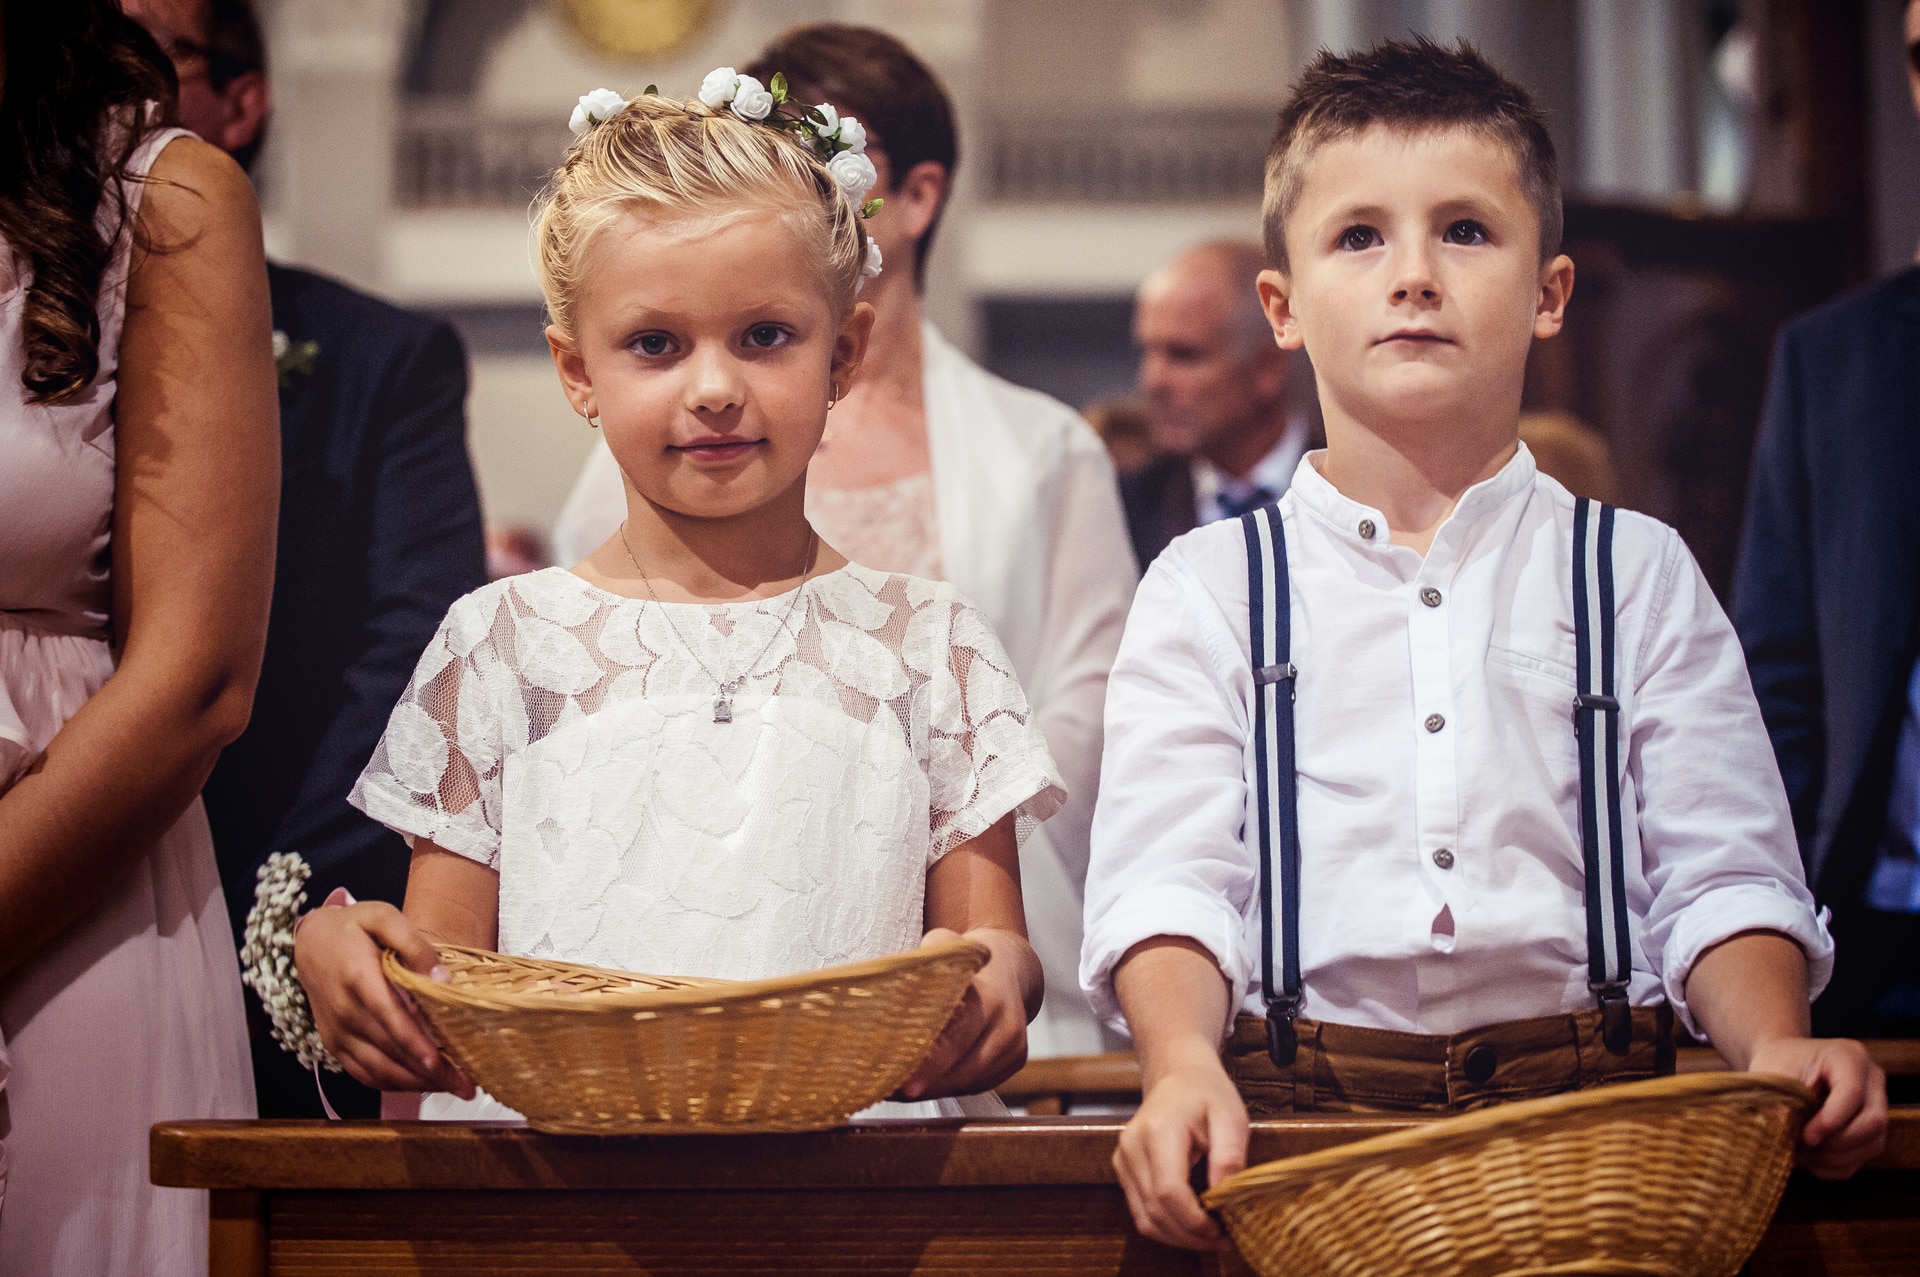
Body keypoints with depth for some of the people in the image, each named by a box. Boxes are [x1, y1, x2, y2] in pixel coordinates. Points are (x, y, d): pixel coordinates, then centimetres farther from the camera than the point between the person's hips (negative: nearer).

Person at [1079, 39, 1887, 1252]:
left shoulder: (1641, 575, 15)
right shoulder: (1208, 588, 12)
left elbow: (1721, 873, 7)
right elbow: (1165, 877, 0)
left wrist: (1772, 1042, -14)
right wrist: (1183, 1063, -21)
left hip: (1589, 1107, -1)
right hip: (1297, 1119, 1)